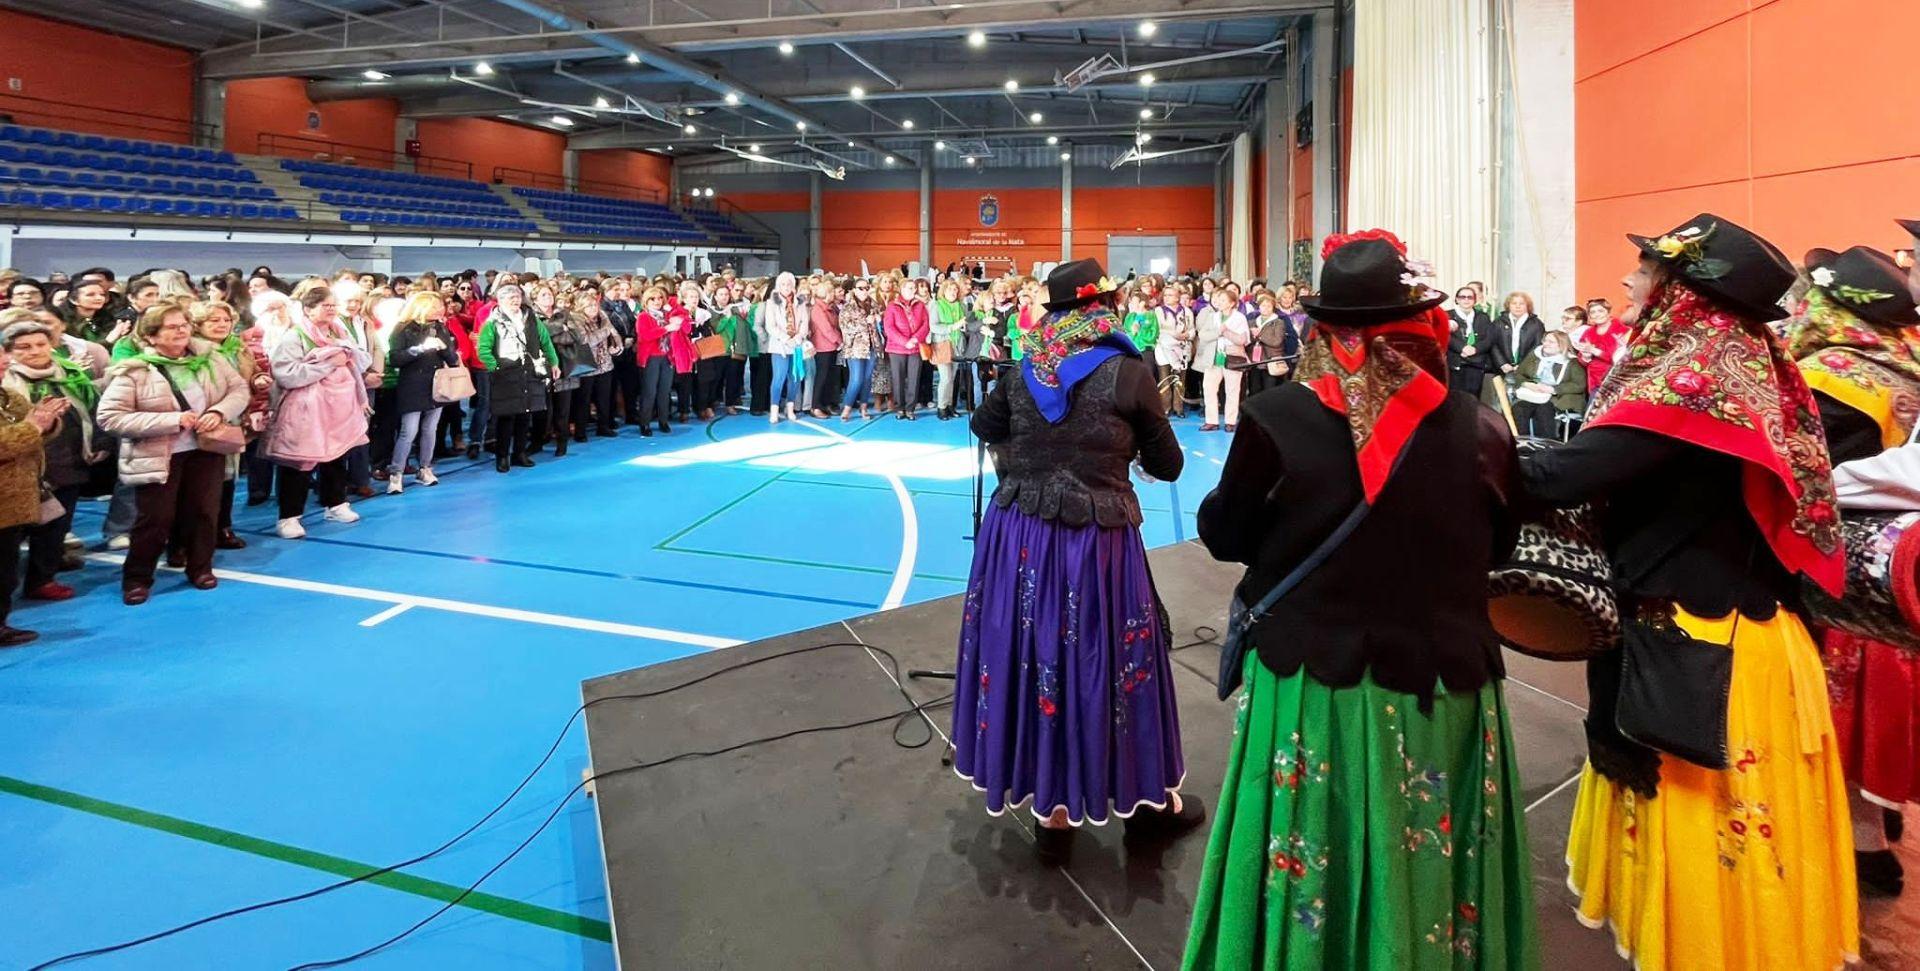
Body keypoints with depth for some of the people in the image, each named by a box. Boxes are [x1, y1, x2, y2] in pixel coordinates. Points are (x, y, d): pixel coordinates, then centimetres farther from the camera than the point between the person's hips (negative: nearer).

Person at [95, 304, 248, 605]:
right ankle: (137, 577, 20)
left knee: (204, 512, 11)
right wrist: (171, 420, -23)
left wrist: (219, 412, -16)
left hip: (206, 449, 4)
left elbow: (239, 389, 5)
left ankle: (200, 567, 28)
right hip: (158, 456, -3)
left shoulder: (209, 358, 1)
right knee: (155, 520, 1)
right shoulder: (132, 371, -12)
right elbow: (108, 417, -16)